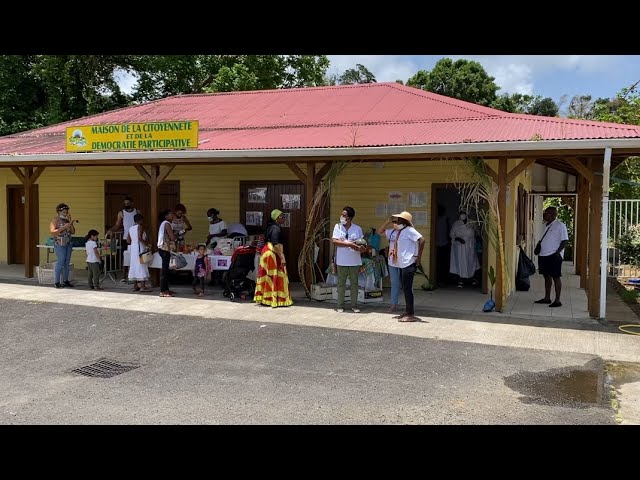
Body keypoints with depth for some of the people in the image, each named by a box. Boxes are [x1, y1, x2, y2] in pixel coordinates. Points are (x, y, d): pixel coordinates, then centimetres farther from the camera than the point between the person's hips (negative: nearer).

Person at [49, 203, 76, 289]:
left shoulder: (67, 220, 10)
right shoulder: (55, 220, -6)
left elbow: (73, 232, 8)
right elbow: (52, 232, -17)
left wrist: (71, 223, -7)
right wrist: (64, 227, -21)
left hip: (68, 243, 6)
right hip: (59, 243, -6)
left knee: (67, 262, 6)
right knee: (60, 262, -11)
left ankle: (65, 281, 12)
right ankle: (57, 282, -8)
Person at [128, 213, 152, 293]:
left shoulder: (131, 228, 13)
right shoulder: (140, 227, -9)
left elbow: (128, 240, 11)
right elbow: (140, 238, -21)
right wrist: (146, 245, -14)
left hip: (132, 248, 8)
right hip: (140, 248, -8)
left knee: (134, 266, 10)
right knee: (141, 266, -7)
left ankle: (135, 286, 12)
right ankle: (142, 286, -9)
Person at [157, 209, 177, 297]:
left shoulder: (163, 224, 18)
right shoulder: (167, 224, -12)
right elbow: (172, 237, -16)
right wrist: (176, 236, 4)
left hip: (163, 248, 10)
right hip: (165, 248, -10)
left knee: (165, 269, 13)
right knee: (165, 270, -9)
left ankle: (165, 289, 19)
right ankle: (163, 291, -9)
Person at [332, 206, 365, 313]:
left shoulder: (357, 228, 2)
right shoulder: (337, 226, 0)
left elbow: (362, 244, 5)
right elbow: (334, 241, -11)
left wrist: (361, 248, -20)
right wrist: (350, 244, -17)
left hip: (354, 261, 1)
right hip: (341, 261, -1)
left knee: (354, 283, 8)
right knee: (341, 284, 6)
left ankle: (354, 305, 18)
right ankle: (340, 305, 13)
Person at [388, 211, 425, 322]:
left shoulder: (409, 230, -12)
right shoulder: (400, 231, 15)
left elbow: (421, 240, -22)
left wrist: (419, 257, -20)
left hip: (409, 264, -10)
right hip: (402, 264, 10)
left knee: (407, 288, -7)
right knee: (405, 288, 14)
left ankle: (411, 315, -3)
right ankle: (407, 312, 22)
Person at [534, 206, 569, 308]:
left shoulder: (560, 225, -9)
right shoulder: (546, 225, 14)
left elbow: (565, 241, -13)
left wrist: (557, 252, -21)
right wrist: (538, 247, 7)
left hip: (554, 256, -8)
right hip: (543, 255, 8)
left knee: (555, 277, -3)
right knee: (547, 276, 13)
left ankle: (557, 300, 1)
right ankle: (547, 298, 21)